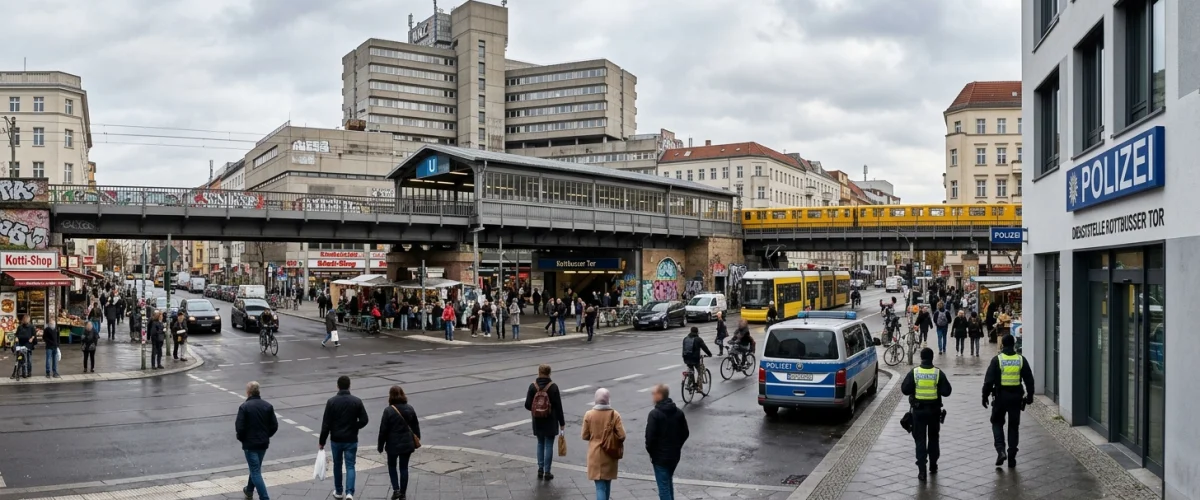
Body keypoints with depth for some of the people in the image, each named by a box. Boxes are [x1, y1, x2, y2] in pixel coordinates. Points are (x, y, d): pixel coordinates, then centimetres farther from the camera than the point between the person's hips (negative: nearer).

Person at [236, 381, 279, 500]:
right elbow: (274, 425, 0)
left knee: (256, 472, -2)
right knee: (255, 468, 25)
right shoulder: (268, 406, 0)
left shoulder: (244, 406, -14)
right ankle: (249, 490, 44)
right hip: (263, 443, 6)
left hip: (250, 443, -5)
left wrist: (241, 438, 2)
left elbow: (239, 427, -17)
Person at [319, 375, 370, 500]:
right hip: (351, 440, 0)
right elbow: (364, 420, -7)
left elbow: (326, 424, -8)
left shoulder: (331, 402, -8)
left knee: (337, 465, 18)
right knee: (350, 466, 4)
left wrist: (322, 441, 0)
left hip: (336, 440, 1)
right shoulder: (357, 401, -6)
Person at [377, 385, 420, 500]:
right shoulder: (410, 409, -1)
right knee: (404, 468, 12)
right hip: (407, 444, 3)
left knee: (392, 466, 18)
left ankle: (396, 489, 6)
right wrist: (416, 442, 17)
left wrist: (381, 445, 0)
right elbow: (416, 426, 6)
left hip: (393, 444, -3)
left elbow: (383, 430, -11)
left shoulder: (388, 410, -15)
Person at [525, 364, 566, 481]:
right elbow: (558, 406, -9)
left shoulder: (533, 386, -6)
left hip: (538, 422, 2)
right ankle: (547, 472, 7)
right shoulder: (553, 387, -11)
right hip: (550, 422, -2)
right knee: (549, 445, 5)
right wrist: (562, 422, -1)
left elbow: (527, 405, -5)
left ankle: (540, 470, 16)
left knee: (540, 444, 16)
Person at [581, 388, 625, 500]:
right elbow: (622, 436, -10)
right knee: (607, 483, 21)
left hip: (595, 455, -2)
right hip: (610, 454, 2)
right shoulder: (615, 415, -9)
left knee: (600, 485, -1)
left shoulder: (589, 415, -10)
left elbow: (584, 436, -3)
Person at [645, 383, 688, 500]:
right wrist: (676, 447, 15)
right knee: (668, 482, 24)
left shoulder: (654, 414, -18)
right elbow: (685, 433, 7)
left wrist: (650, 451, -3)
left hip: (660, 456, -7)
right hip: (675, 455, 7)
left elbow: (650, 436, -19)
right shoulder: (678, 412, 3)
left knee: (663, 486, 0)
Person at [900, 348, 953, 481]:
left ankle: (922, 470, -5)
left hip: (918, 410, -1)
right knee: (933, 438, 20)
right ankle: (933, 466, 29)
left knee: (920, 440, 2)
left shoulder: (914, 373, -8)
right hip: (934, 410, 1)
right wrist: (936, 388, 10)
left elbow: (905, 389, -10)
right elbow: (946, 391, -8)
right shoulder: (938, 373, -7)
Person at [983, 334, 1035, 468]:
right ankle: (1011, 457, 13)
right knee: (1014, 426, 12)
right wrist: (1030, 395, 16)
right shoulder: (1021, 360, 0)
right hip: (1016, 397, 2)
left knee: (997, 422, 14)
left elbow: (989, 380, -9)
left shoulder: (997, 359, -8)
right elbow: (1029, 380, 5)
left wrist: (985, 396, -1)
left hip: (1000, 396, -2)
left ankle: (1001, 450, -5)